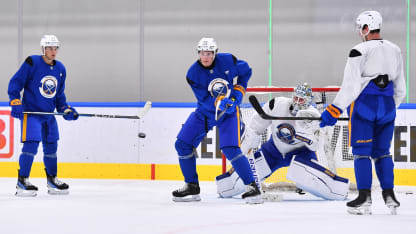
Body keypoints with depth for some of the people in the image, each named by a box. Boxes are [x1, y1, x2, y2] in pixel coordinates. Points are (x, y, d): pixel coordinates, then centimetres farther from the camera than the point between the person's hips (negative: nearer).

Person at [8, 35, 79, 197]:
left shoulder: (60, 69, 8)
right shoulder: (31, 63, -11)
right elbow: (14, 84, -9)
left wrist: (65, 110, 5)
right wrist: (15, 103, -18)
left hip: (49, 114, 7)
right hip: (30, 112, -7)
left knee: (51, 146, 12)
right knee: (31, 144, -16)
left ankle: (52, 180, 28)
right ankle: (22, 182, -11)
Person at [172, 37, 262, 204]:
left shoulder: (228, 60, -14)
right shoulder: (193, 74, -14)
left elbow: (246, 72, 5)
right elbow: (204, 99, -21)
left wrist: (238, 92, -6)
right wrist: (218, 100, -41)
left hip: (229, 111, -3)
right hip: (204, 111, 3)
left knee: (230, 149, -21)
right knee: (183, 144, -1)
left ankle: (252, 188, -14)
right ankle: (192, 187, 13)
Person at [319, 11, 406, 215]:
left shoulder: (360, 51, -9)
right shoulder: (395, 51, 12)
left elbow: (350, 86, -14)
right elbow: (400, 88, 18)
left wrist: (334, 110, -10)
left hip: (364, 105, -6)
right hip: (387, 106, 6)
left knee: (361, 152, 0)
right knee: (382, 152, 14)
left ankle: (364, 198, -4)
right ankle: (389, 196, 8)